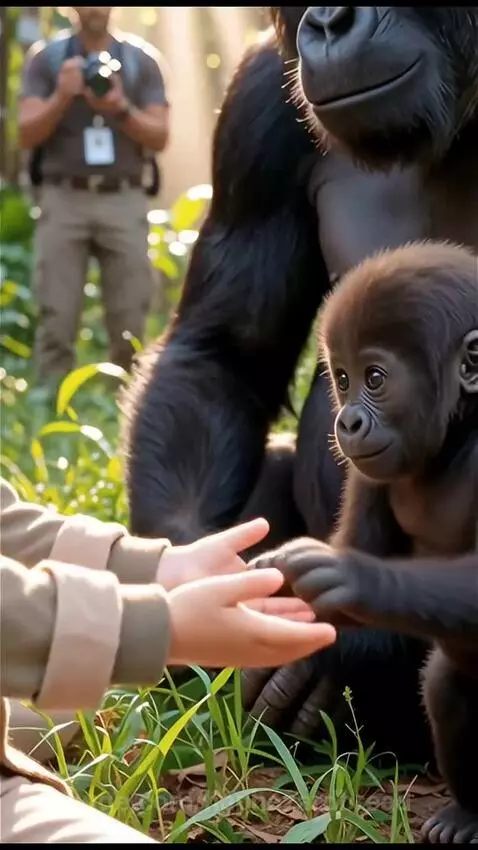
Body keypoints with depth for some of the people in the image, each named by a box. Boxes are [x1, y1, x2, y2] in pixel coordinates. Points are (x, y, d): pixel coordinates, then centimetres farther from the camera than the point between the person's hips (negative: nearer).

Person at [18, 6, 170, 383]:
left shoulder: (142, 60, 8)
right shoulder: (45, 58, 7)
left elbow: (159, 137, 4)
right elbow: (27, 134, 1)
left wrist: (121, 109, -13)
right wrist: (62, 97, -14)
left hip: (124, 200, 1)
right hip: (64, 199, -1)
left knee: (130, 325, -2)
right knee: (56, 322, -5)